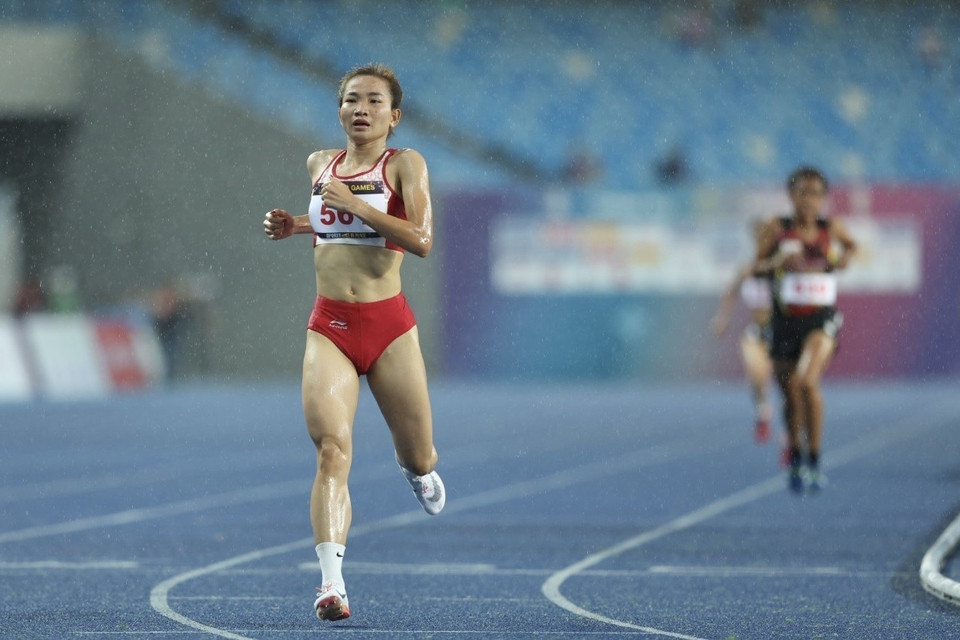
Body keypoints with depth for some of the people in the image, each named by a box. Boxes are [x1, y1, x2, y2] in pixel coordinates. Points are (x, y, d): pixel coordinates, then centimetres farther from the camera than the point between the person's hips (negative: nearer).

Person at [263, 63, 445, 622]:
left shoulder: (404, 164, -3)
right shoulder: (320, 165, 12)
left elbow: (423, 240, -17)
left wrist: (354, 203, -18)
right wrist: (295, 226, 12)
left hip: (388, 326, -2)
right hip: (329, 326, 2)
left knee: (418, 459, 10)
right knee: (332, 449, -18)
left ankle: (417, 467, 51)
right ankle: (332, 583, -27)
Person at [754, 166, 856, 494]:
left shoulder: (831, 228, -1)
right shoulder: (777, 228, -4)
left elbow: (850, 244, 21)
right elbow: (757, 268, -1)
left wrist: (846, 256, -2)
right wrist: (777, 262, -21)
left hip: (822, 319, -2)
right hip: (785, 320, 2)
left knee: (808, 381, -25)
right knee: (790, 397, 12)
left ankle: (815, 462, -17)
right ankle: (795, 461, 37)